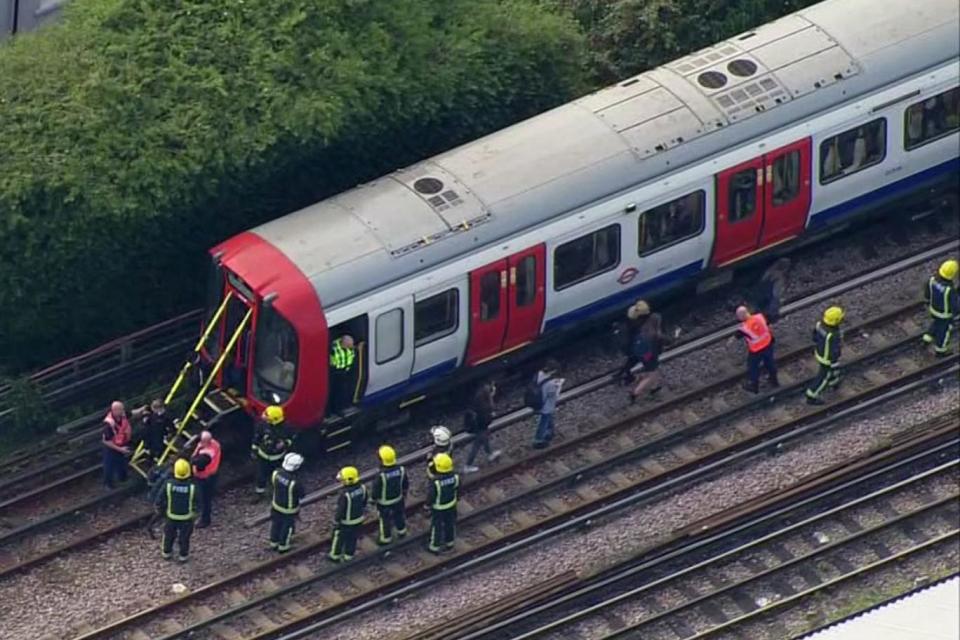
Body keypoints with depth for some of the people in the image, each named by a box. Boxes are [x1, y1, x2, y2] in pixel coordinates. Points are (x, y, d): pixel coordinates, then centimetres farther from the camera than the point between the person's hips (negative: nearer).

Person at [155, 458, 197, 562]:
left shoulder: (168, 484, -24)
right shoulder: (192, 487, -26)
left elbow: (159, 500, -12)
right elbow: (197, 503, -13)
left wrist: (161, 510, 9)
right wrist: (195, 512, 8)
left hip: (171, 516, 1)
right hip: (186, 518, -1)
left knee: (169, 534, 26)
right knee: (184, 537, 21)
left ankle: (167, 553, 44)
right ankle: (183, 555, 37)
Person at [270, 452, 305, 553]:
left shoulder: (277, 473, -24)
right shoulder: (295, 482, -39)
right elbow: (302, 495, -21)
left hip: (276, 504, 5)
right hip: (289, 510, -5)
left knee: (276, 524, 28)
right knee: (287, 527, 22)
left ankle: (274, 543, 49)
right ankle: (283, 546, 42)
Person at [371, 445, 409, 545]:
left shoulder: (381, 475, -36)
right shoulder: (401, 470, -22)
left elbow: (375, 491, -23)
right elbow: (406, 484, -4)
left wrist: (374, 498, -2)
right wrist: (404, 493, 16)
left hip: (385, 503, -4)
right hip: (398, 499, 4)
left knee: (385, 519, 19)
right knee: (399, 515, 29)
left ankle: (386, 538, 38)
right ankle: (401, 531, 52)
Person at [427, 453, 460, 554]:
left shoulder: (435, 482, -38)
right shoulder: (455, 476, -23)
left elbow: (431, 495, -23)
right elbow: (457, 488, -5)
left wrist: (427, 505, -4)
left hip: (438, 507, -4)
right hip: (451, 504, 4)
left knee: (436, 526, 18)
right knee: (450, 523, 26)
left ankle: (435, 547, 37)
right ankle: (449, 543, 47)